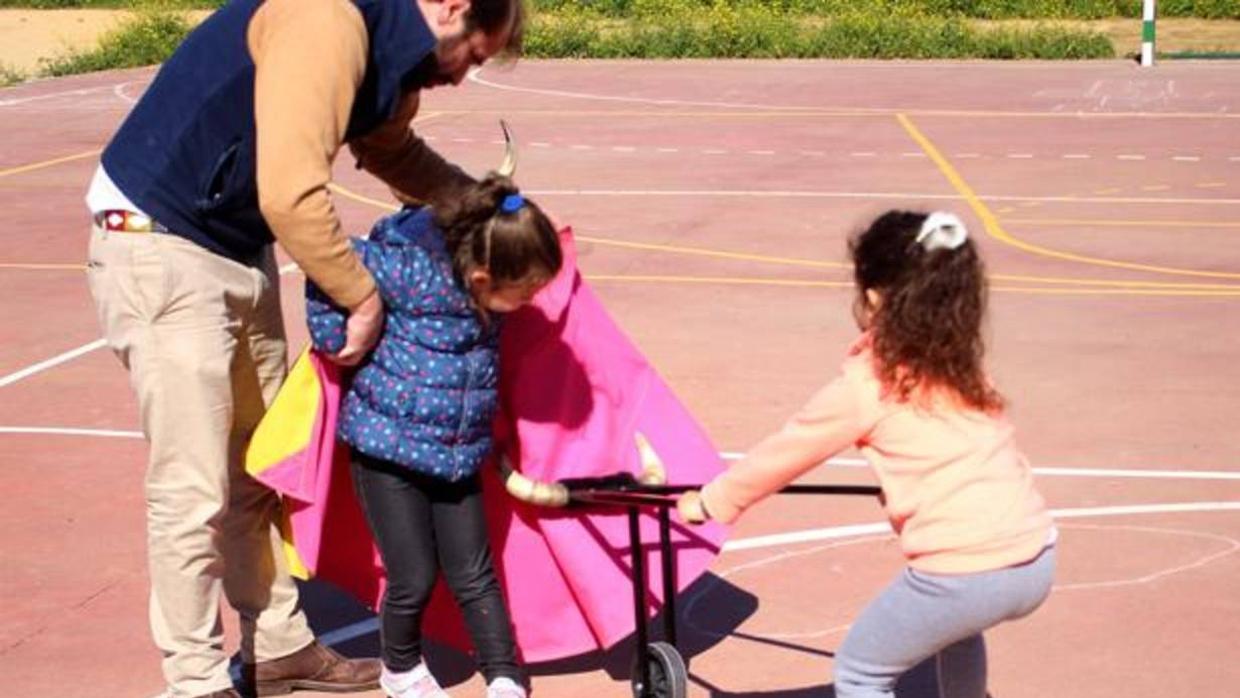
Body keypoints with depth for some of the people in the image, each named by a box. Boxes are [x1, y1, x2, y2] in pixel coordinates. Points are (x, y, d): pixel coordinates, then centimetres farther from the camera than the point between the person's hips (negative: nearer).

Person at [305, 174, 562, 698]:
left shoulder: (487, 291, -4)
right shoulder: (412, 268, -24)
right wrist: (336, 338, -10)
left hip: (458, 453, 5)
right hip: (389, 447, -5)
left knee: (474, 576, 8)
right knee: (415, 579, 4)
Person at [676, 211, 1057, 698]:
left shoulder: (865, 384, -3)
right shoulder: (959, 367, 14)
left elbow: (783, 452, 8)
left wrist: (711, 503, 21)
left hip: (961, 572, -7)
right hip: (1038, 561, 7)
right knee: (954, 619, 38)